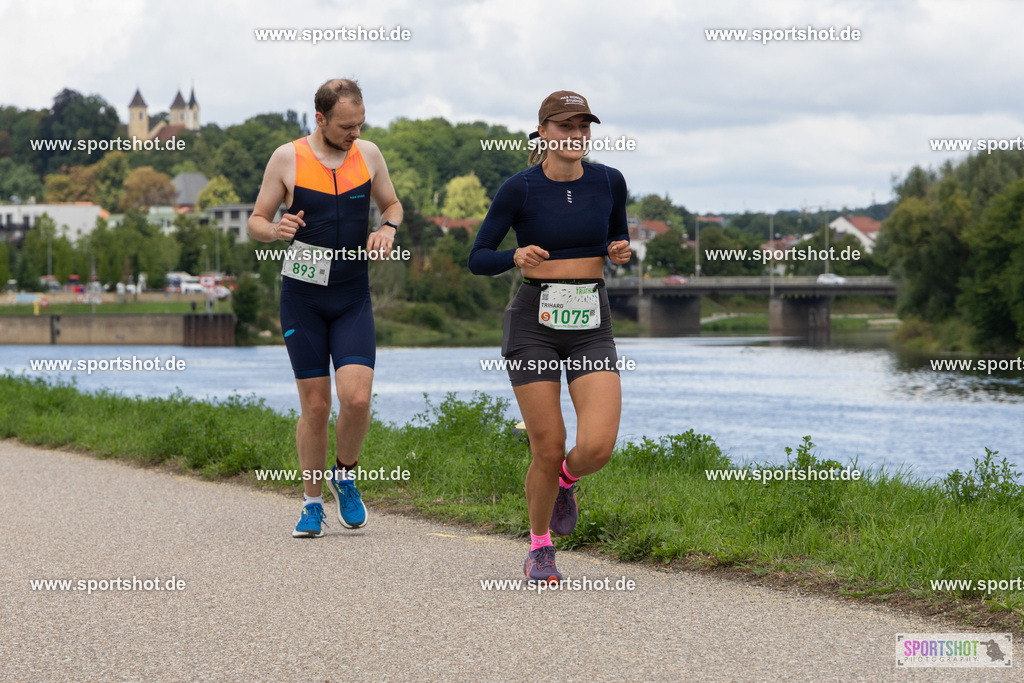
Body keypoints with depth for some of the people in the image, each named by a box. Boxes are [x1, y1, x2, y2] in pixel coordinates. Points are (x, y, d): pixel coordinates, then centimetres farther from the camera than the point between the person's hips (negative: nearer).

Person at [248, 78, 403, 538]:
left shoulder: (368, 155, 3)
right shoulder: (287, 159, -4)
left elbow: (391, 204, 18)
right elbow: (255, 223, 2)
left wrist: (387, 228, -5)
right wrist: (276, 230, -22)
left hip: (353, 298, 2)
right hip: (303, 296, -1)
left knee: (356, 397, -14)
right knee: (315, 406, 0)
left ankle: (345, 476, 14)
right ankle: (312, 503, 16)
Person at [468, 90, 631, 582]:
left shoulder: (608, 182, 2)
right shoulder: (519, 189, -7)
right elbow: (478, 259, -2)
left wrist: (621, 250, -5)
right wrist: (515, 257, -22)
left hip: (591, 326, 2)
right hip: (534, 322, -2)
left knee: (597, 447, -15)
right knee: (548, 450, -3)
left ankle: (566, 480, 23)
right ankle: (540, 548, 23)